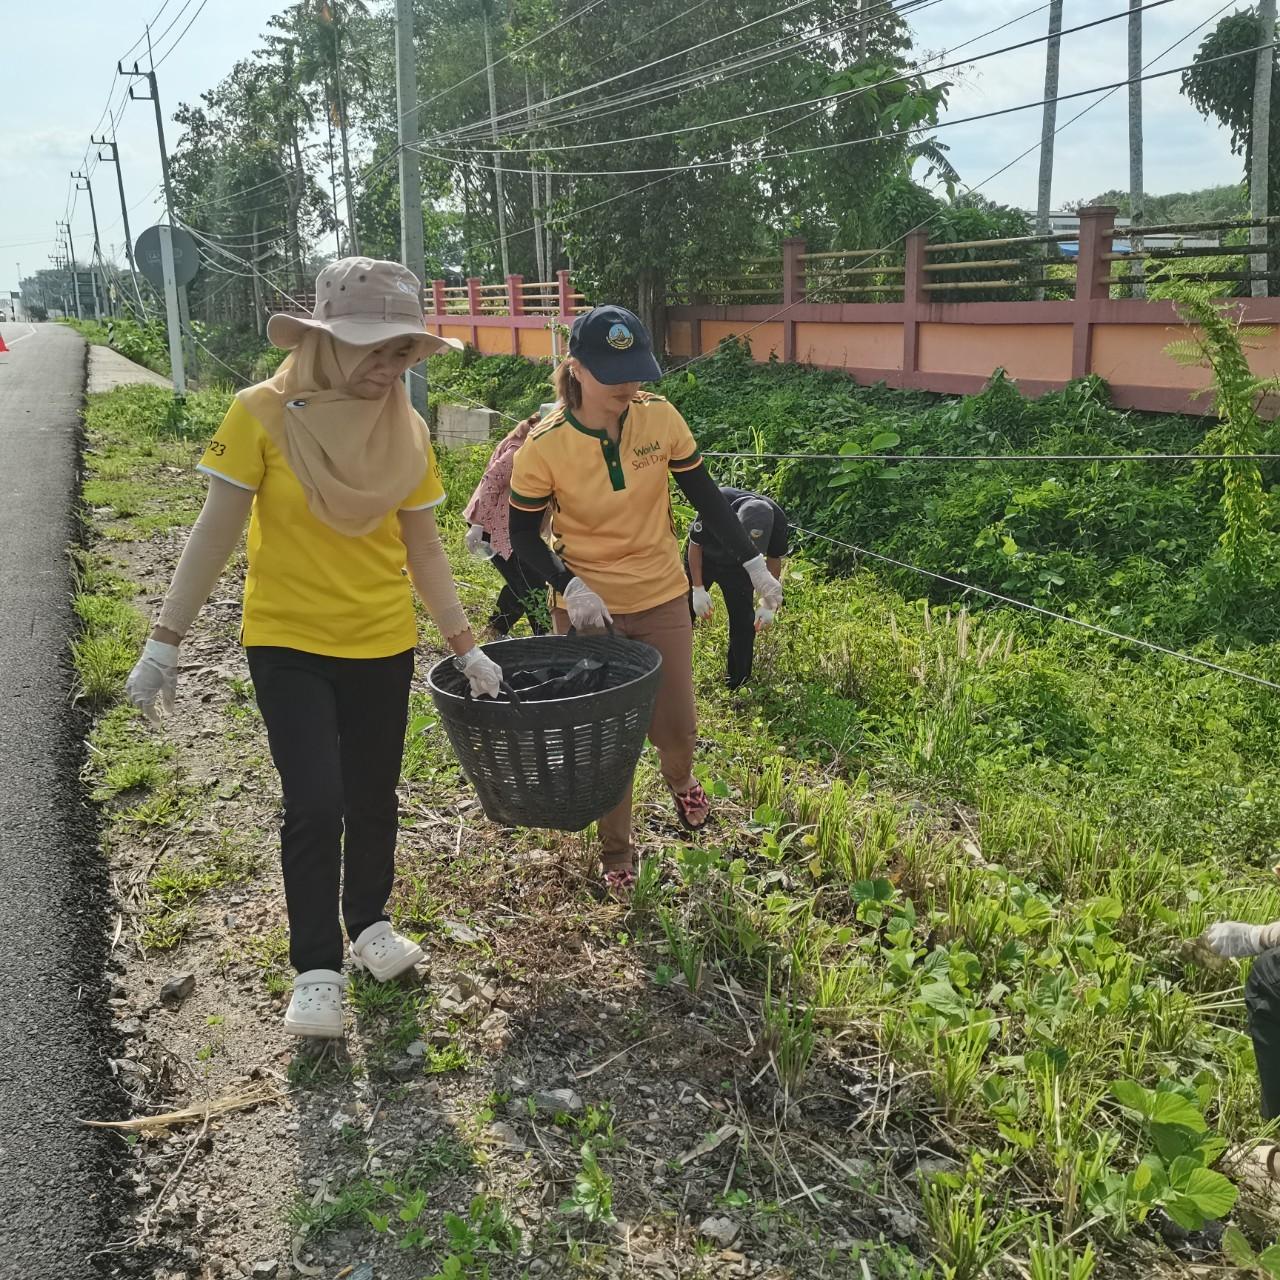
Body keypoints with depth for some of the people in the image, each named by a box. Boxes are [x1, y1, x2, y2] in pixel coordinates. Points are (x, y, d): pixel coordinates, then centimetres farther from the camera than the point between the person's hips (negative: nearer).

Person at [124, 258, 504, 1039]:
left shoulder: (406, 431, -3)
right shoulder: (263, 415, -13)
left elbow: (423, 547, 4)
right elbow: (216, 534, -9)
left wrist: (467, 647, 3)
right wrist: (167, 640, -9)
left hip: (382, 645, 4)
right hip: (288, 644, -3)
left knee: (373, 796, 14)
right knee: (315, 804, -5)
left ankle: (371, 923, 38)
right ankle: (317, 968, 14)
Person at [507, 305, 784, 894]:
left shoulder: (661, 417, -11)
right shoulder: (544, 445, -18)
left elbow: (706, 497, 0)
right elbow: (523, 534, -6)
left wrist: (754, 564, -2)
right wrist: (570, 587, -21)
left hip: (662, 602, 2)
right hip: (589, 611, -2)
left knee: (676, 728, 11)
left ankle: (679, 779, 49)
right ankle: (616, 852, 32)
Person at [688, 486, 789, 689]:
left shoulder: (776, 518, -32)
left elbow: (774, 560, -11)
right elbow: (695, 545, -20)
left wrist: (768, 605, -10)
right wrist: (698, 589, -16)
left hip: (737, 566, 1)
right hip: (702, 558, -1)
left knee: (744, 621, -2)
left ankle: (738, 684, 12)